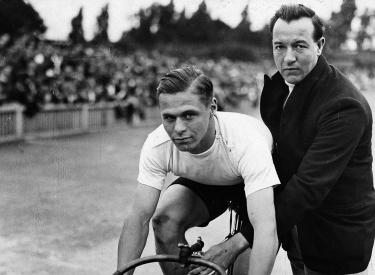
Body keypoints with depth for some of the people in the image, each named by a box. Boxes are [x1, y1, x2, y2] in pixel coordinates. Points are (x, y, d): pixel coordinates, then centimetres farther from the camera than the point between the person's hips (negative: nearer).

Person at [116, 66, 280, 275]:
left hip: (257, 182, -2)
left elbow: (266, 230, -48)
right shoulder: (157, 145, -30)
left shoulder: (246, 141, -41)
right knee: (164, 220, -25)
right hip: (203, 182, 2)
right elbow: (138, 218, -28)